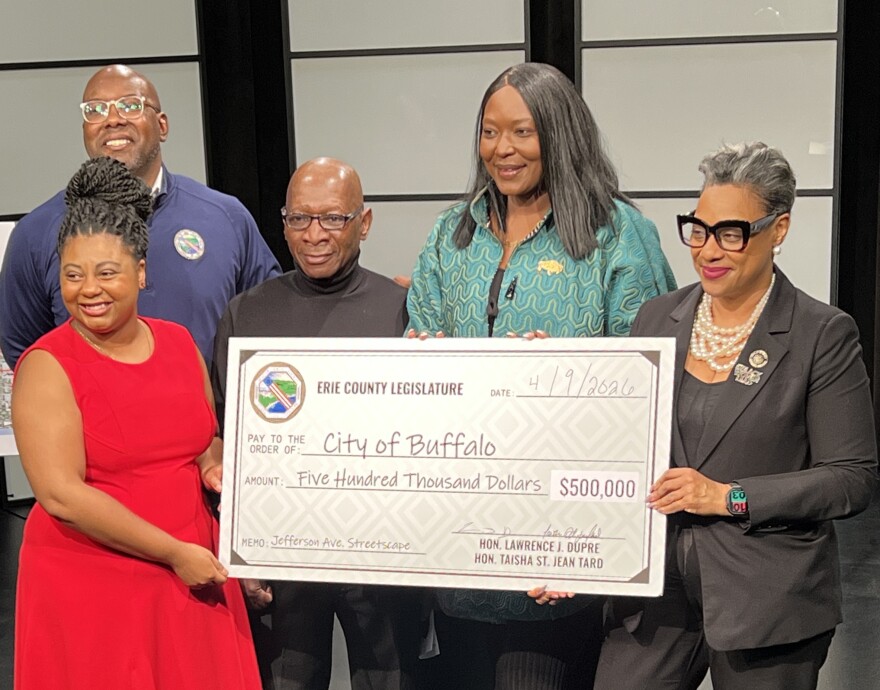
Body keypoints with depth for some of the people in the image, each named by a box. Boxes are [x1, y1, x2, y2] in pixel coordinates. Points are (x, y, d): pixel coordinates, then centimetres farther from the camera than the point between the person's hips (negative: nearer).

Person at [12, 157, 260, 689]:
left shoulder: (180, 343, 5)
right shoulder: (48, 366, -11)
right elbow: (61, 494, -17)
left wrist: (215, 468, -3)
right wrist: (173, 552, -16)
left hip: (194, 580, 5)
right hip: (89, 589, -4)